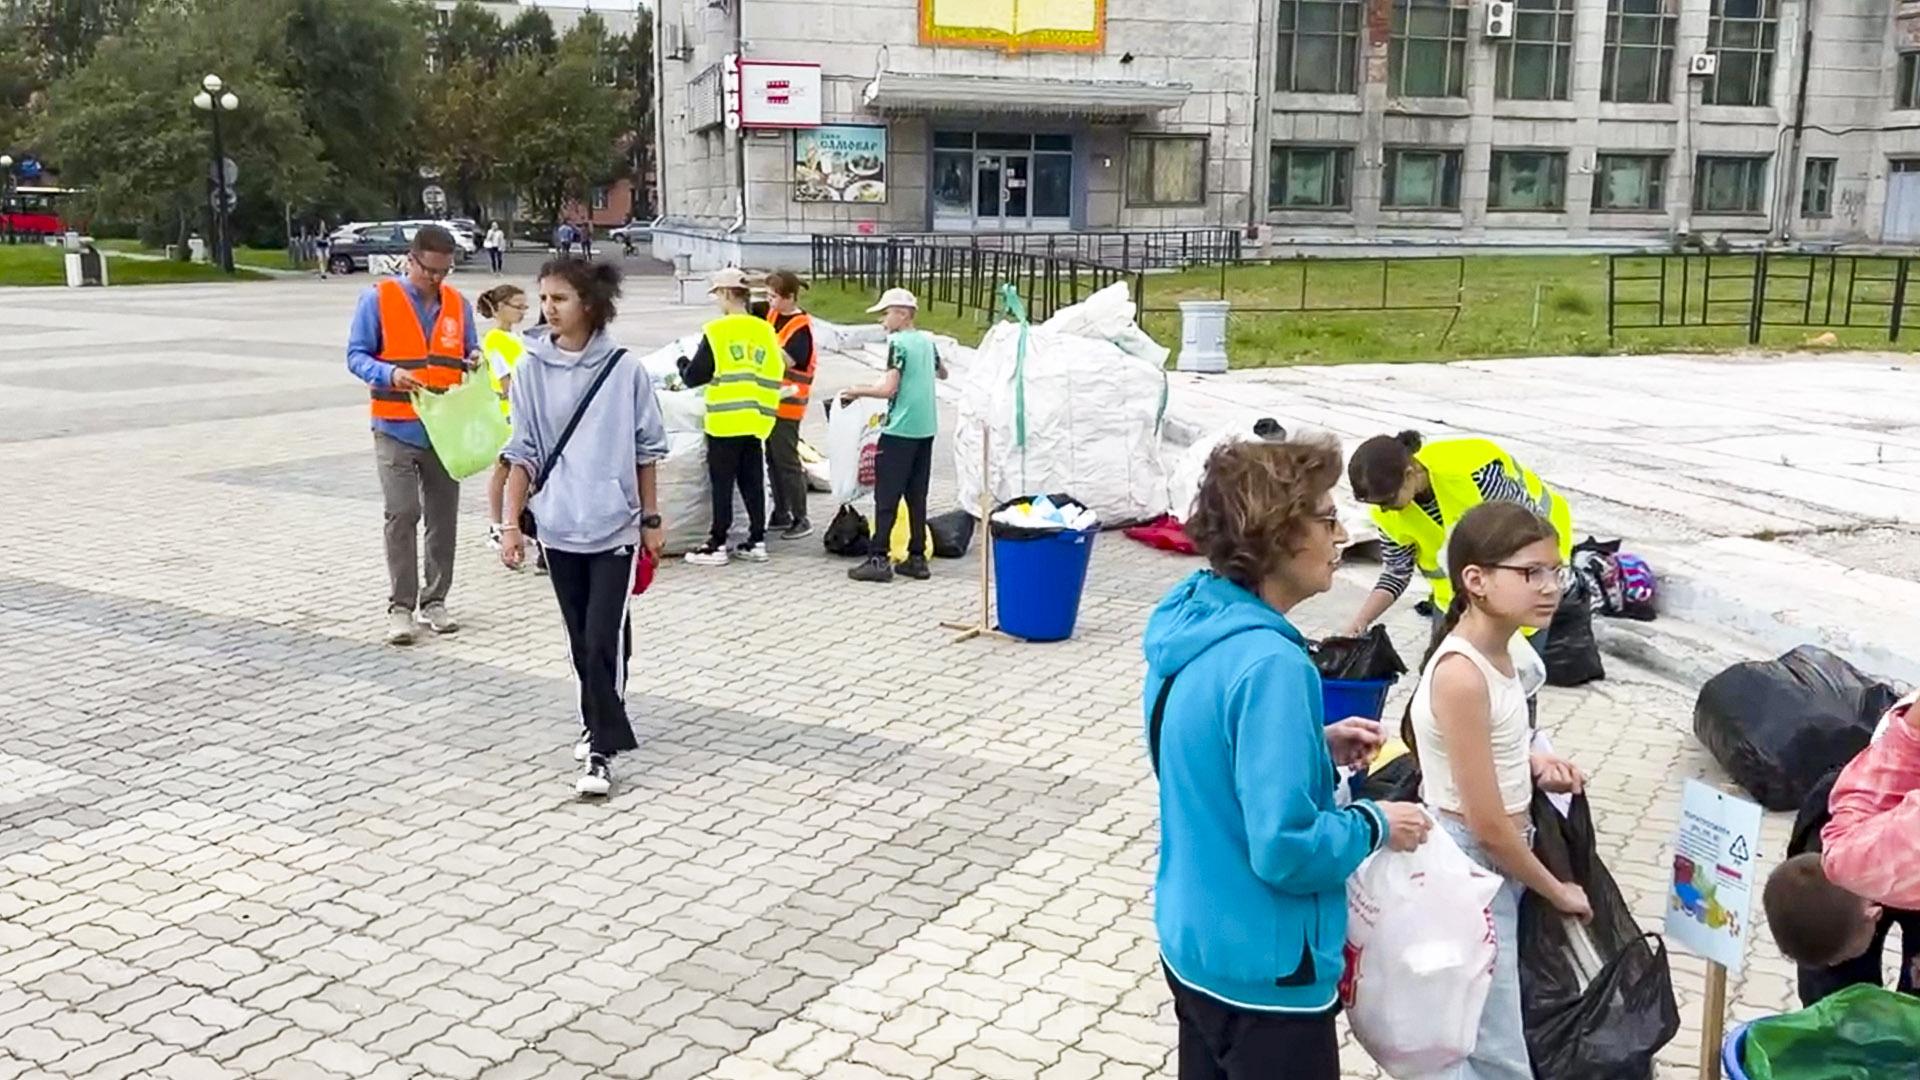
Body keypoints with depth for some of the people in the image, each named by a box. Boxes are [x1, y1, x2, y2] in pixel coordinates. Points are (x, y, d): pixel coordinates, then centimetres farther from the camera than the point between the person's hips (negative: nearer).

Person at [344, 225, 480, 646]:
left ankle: (435, 601, 20)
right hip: (397, 430, -4)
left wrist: (476, 361, -8)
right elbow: (356, 355, -3)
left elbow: (469, 354, 16)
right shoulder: (378, 299, -3)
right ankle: (401, 606, 1)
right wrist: (389, 375, -22)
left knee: (444, 517, 8)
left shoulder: (458, 304, 8)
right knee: (402, 515, -8)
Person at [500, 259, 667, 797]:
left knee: (604, 640, -8)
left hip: (614, 527, -3)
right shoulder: (532, 369, 0)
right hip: (558, 527, 3)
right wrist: (511, 524, 0)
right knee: (581, 639, 14)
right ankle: (597, 724, 33)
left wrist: (651, 519, 4)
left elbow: (647, 450, 3)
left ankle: (602, 750, -1)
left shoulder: (624, 370, -6)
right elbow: (523, 453, 4)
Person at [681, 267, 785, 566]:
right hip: (757, 420, 5)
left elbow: (694, 377, -7)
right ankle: (757, 541, 14)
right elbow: (776, 373, 11)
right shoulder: (765, 331, 6)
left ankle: (717, 545, 3)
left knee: (722, 484, 0)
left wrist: (684, 364, 14)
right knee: (753, 482, 11)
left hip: (725, 420, -5)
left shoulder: (717, 332, -9)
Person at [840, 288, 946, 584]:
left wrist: (857, 391, -4)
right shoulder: (927, 340, 12)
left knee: (886, 496, -5)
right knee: (917, 496, 10)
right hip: (926, 429, 8)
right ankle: (917, 558, 12)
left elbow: (889, 389, -17)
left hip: (900, 430, -8)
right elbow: (942, 373, 29)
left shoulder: (898, 343, -11)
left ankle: (878, 559, -7)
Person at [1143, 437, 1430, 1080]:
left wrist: (1316, 745, 5)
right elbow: (1286, 848, -28)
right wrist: (1375, 826, -12)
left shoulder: (1190, 618, -1)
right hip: (1262, 970, -8)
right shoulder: (1268, 663, -28)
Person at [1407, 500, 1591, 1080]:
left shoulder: (1502, 650, 0)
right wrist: (1555, 890, -8)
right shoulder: (1462, 676, -27)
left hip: (1498, 861, 9)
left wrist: (1530, 762, 0)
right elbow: (1487, 824, -22)